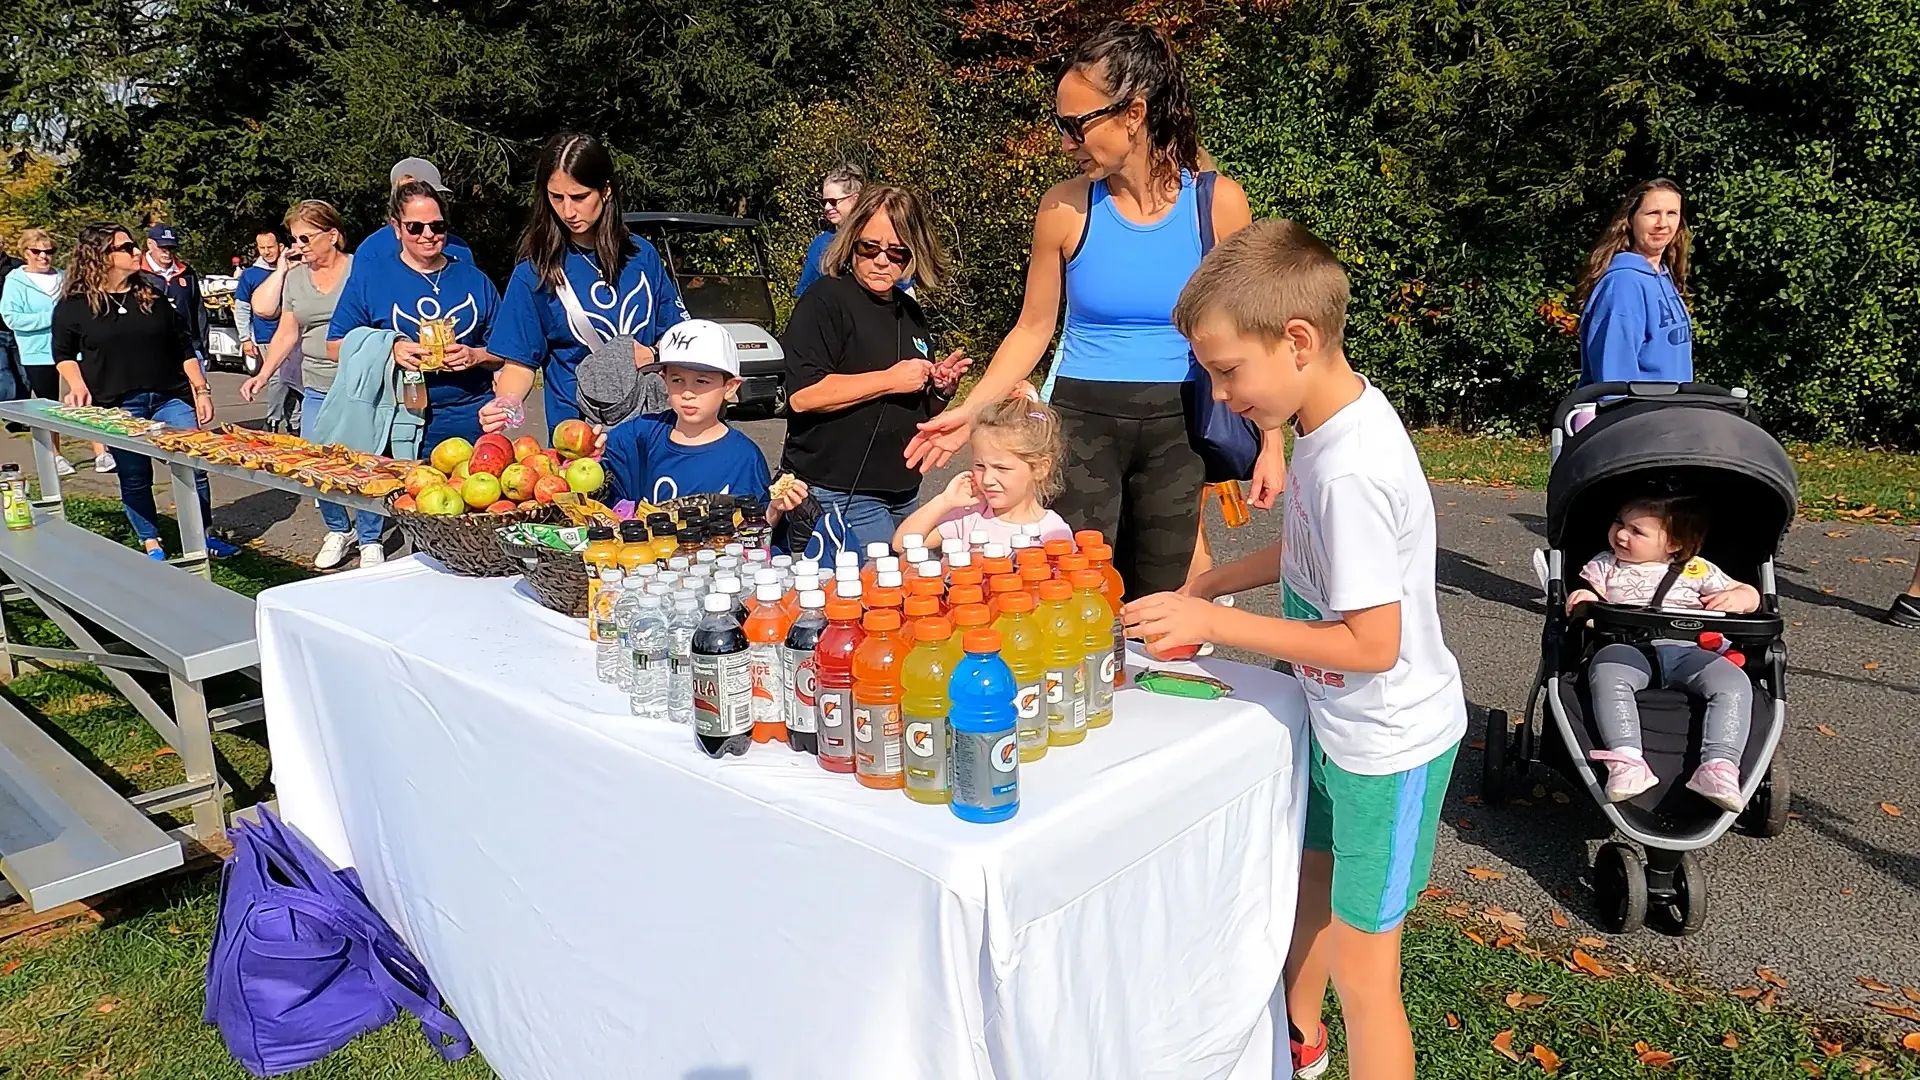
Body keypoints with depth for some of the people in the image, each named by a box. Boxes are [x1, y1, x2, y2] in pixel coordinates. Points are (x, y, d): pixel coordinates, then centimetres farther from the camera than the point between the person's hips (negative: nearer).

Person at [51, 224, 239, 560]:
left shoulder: (153, 294, 7)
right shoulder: (74, 305, 0)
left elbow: (184, 346, 10)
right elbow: (64, 354, 9)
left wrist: (201, 390, 5)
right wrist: (78, 387, -8)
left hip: (170, 397, 2)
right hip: (118, 406, -2)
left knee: (194, 466, -4)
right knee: (134, 479, 5)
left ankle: (204, 536, 11)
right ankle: (151, 545, 18)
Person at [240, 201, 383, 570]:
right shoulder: (295, 277, 12)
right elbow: (287, 333, 15)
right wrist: (264, 374, 4)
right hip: (316, 390, 5)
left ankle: (369, 540, 12)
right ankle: (338, 531, 21)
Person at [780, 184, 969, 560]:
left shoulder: (910, 312, 16)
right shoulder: (825, 301, -9)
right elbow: (802, 394, -22)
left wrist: (939, 386, 4)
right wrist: (890, 379, -18)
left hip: (903, 492, 8)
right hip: (839, 497, -8)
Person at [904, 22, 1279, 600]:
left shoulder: (1218, 203, -6)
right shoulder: (1066, 209, -5)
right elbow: (1032, 329, 5)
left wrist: (1271, 440, -3)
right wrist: (970, 411, -5)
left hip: (1176, 427, 0)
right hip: (1082, 421, 0)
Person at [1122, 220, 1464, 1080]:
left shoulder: (1352, 471, -31)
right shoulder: (1330, 423, -3)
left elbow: (1371, 643, -29)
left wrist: (1216, 623, -24)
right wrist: (1199, 589, 3)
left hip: (1387, 741, -10)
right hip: (1335, 720, 10)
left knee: (1361, 967, 5)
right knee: (1310, 879, 28)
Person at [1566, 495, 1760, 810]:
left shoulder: (1696, 571, 23)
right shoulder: (1605, 565, 24)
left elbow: (1751, 595, 24)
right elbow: (1588, 605, 15)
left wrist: (1736, 598, -1)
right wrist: (1585, 600, -11)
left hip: (1686, 651, 2)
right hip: (1627, 646, -1)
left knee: (1734, 683, -27)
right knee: (1607, 674, -37)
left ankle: (1719, 766, -34)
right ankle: (1625, 760, -48)